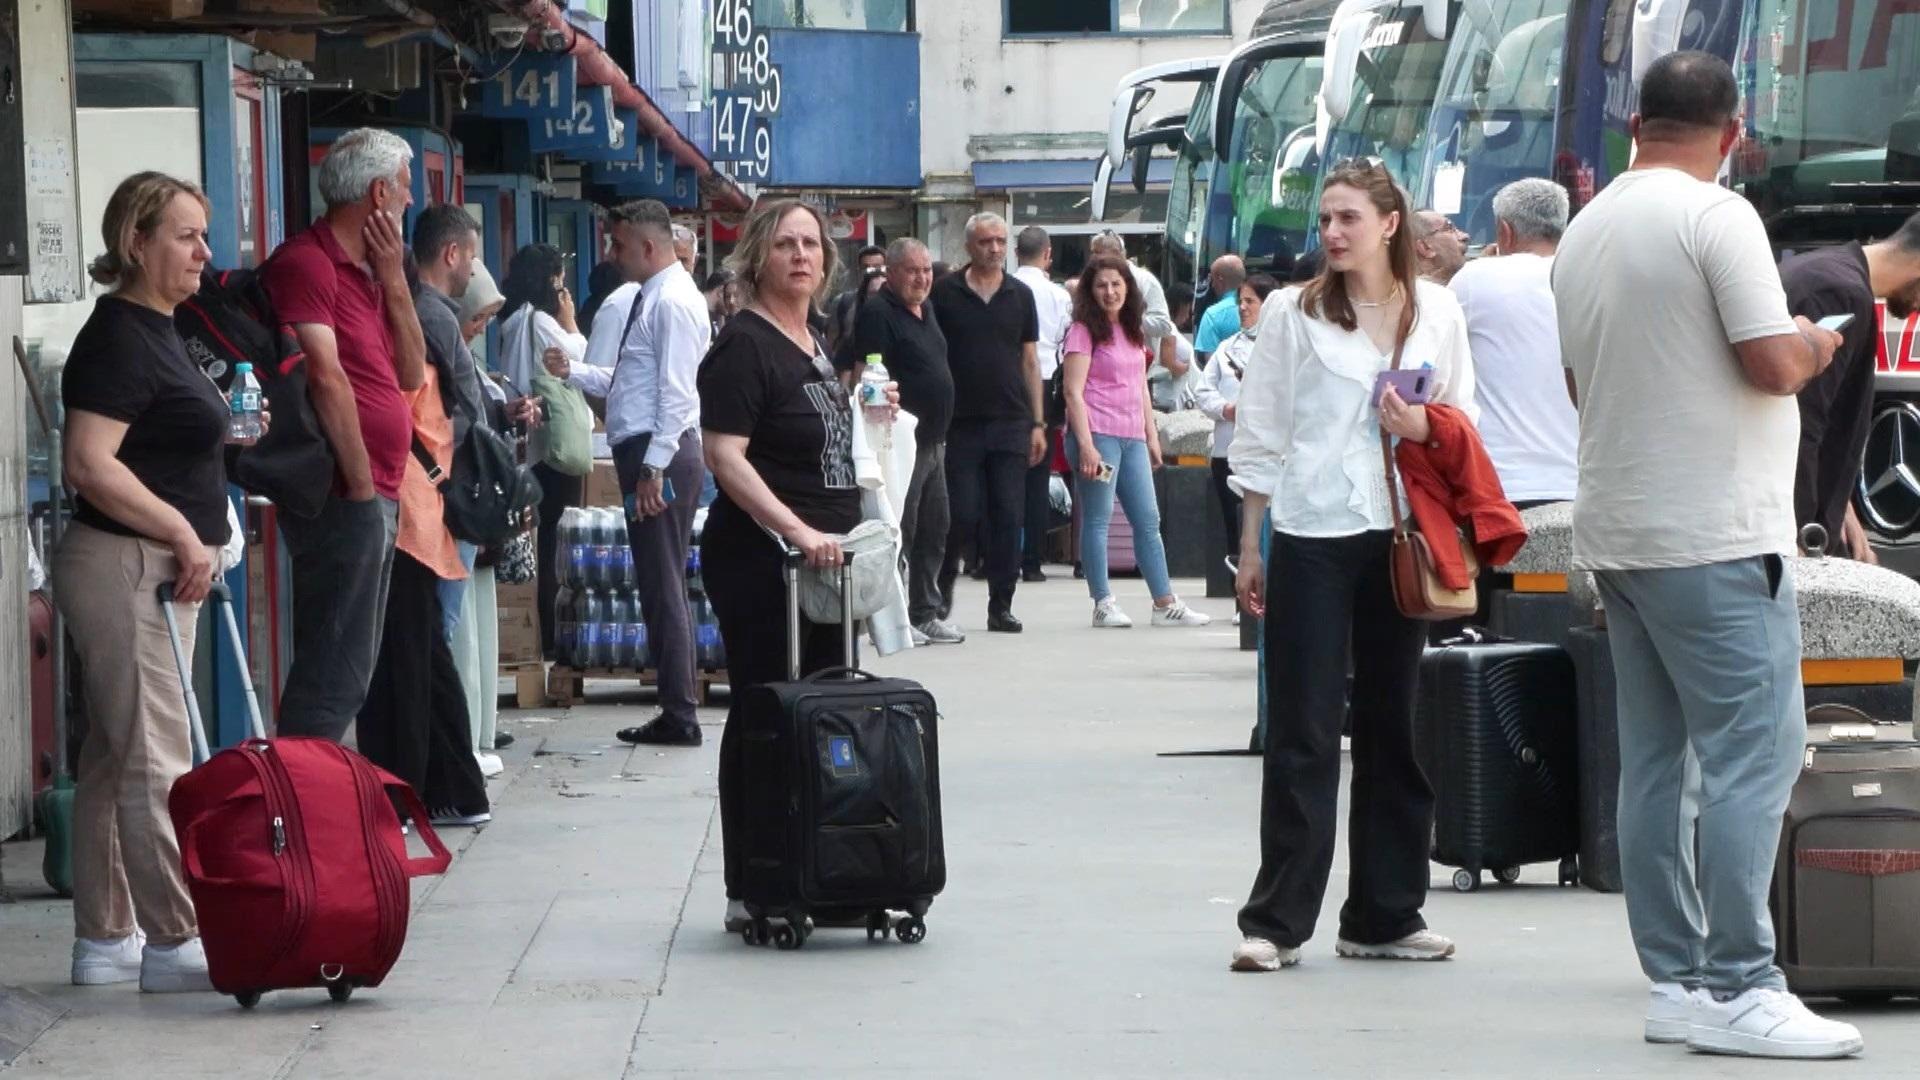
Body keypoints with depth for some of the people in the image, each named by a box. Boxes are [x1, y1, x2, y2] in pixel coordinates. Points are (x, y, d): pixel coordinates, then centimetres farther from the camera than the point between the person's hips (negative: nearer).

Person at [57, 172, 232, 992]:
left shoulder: (155, 331, 16)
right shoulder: (118, 338, -15)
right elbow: (90, 465, -23)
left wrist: (195, 539, 16)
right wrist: (184, 534, -19)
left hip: (156, 570, 11)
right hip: (123, 565, -11)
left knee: (115, 757, 12)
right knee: (153, 761, -9)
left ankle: (104, 940, 17)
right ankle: (172, 940, -8)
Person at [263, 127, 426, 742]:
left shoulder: (369, 273, 18)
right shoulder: (307, 264, -12)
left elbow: (411, 374, 15)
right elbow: (326, 378, -19)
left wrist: (393, 278, 6)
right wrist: (361, 484, -17)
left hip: (377, 496, 10)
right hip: (345, 499, -10)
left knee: (347, 670, 13)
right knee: (336, 673, -12)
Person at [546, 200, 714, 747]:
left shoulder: (672, 302, -14)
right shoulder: (654, 297, 18)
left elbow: (675, 392, -20)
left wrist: (654, 467, -23)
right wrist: (573, 371, 17)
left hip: (659, 455, -11)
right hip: (647, 453, 11)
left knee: (663, 585, -7)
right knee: (662, 585, 12)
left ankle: (679, 716, -4)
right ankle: (678, 709, 16)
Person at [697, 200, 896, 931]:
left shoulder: (814, 344, 15)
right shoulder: (745, 346, -11)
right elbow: (725, 455, -20)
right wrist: (797, 531, -26)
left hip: (821, 564, 9)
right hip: (760, 562, -9)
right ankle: (750, 892, 0)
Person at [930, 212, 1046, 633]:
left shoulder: (1020, 295, 8)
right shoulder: (945, 293, 1)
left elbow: (1030, 361, 11)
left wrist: (1037, 423, 6)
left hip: (1011, 424, 2)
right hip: (960, 424, -2)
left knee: (1009, 517, -1)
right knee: (963, 514, -3)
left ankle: (1001, 605, 5)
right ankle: (943, 580, 23)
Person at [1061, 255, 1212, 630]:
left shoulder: (1134, 332, 16)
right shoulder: (1085, 331, -5)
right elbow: (1074, 392, -11)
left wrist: (1152, 436, 16)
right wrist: (1086, 446, -18)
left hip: (1132, 437, 8)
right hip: (1098, 433, -8)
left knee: (1148, 521, 8)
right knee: (1098, 519, -4)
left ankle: (1165, 603, 11)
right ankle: (1103, 604, -2)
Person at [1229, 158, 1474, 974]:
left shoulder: (1437, 312, 8)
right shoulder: (1292, 313, 3)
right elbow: (1258, 436, 4)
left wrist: (1423, 428, -8)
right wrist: (1249, 547, 1)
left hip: (1401, 537, 3)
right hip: (1312, 534, -3)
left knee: (1394, 729, 7)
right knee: (1302, 733, -4)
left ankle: (1385, 915, 14)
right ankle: (1276, 921, -2)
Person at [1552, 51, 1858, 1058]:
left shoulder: (1584, 232, 12)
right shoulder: (1717, 217, -12)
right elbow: (1771, 365, -17)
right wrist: (1815, 346, 5)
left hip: (1617, 537, 8)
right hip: (1713, 537, -8)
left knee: (1656, 763, 9)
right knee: (1752, 756, -8)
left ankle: (1674, 982, 10)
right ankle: (1737, 991, -12)